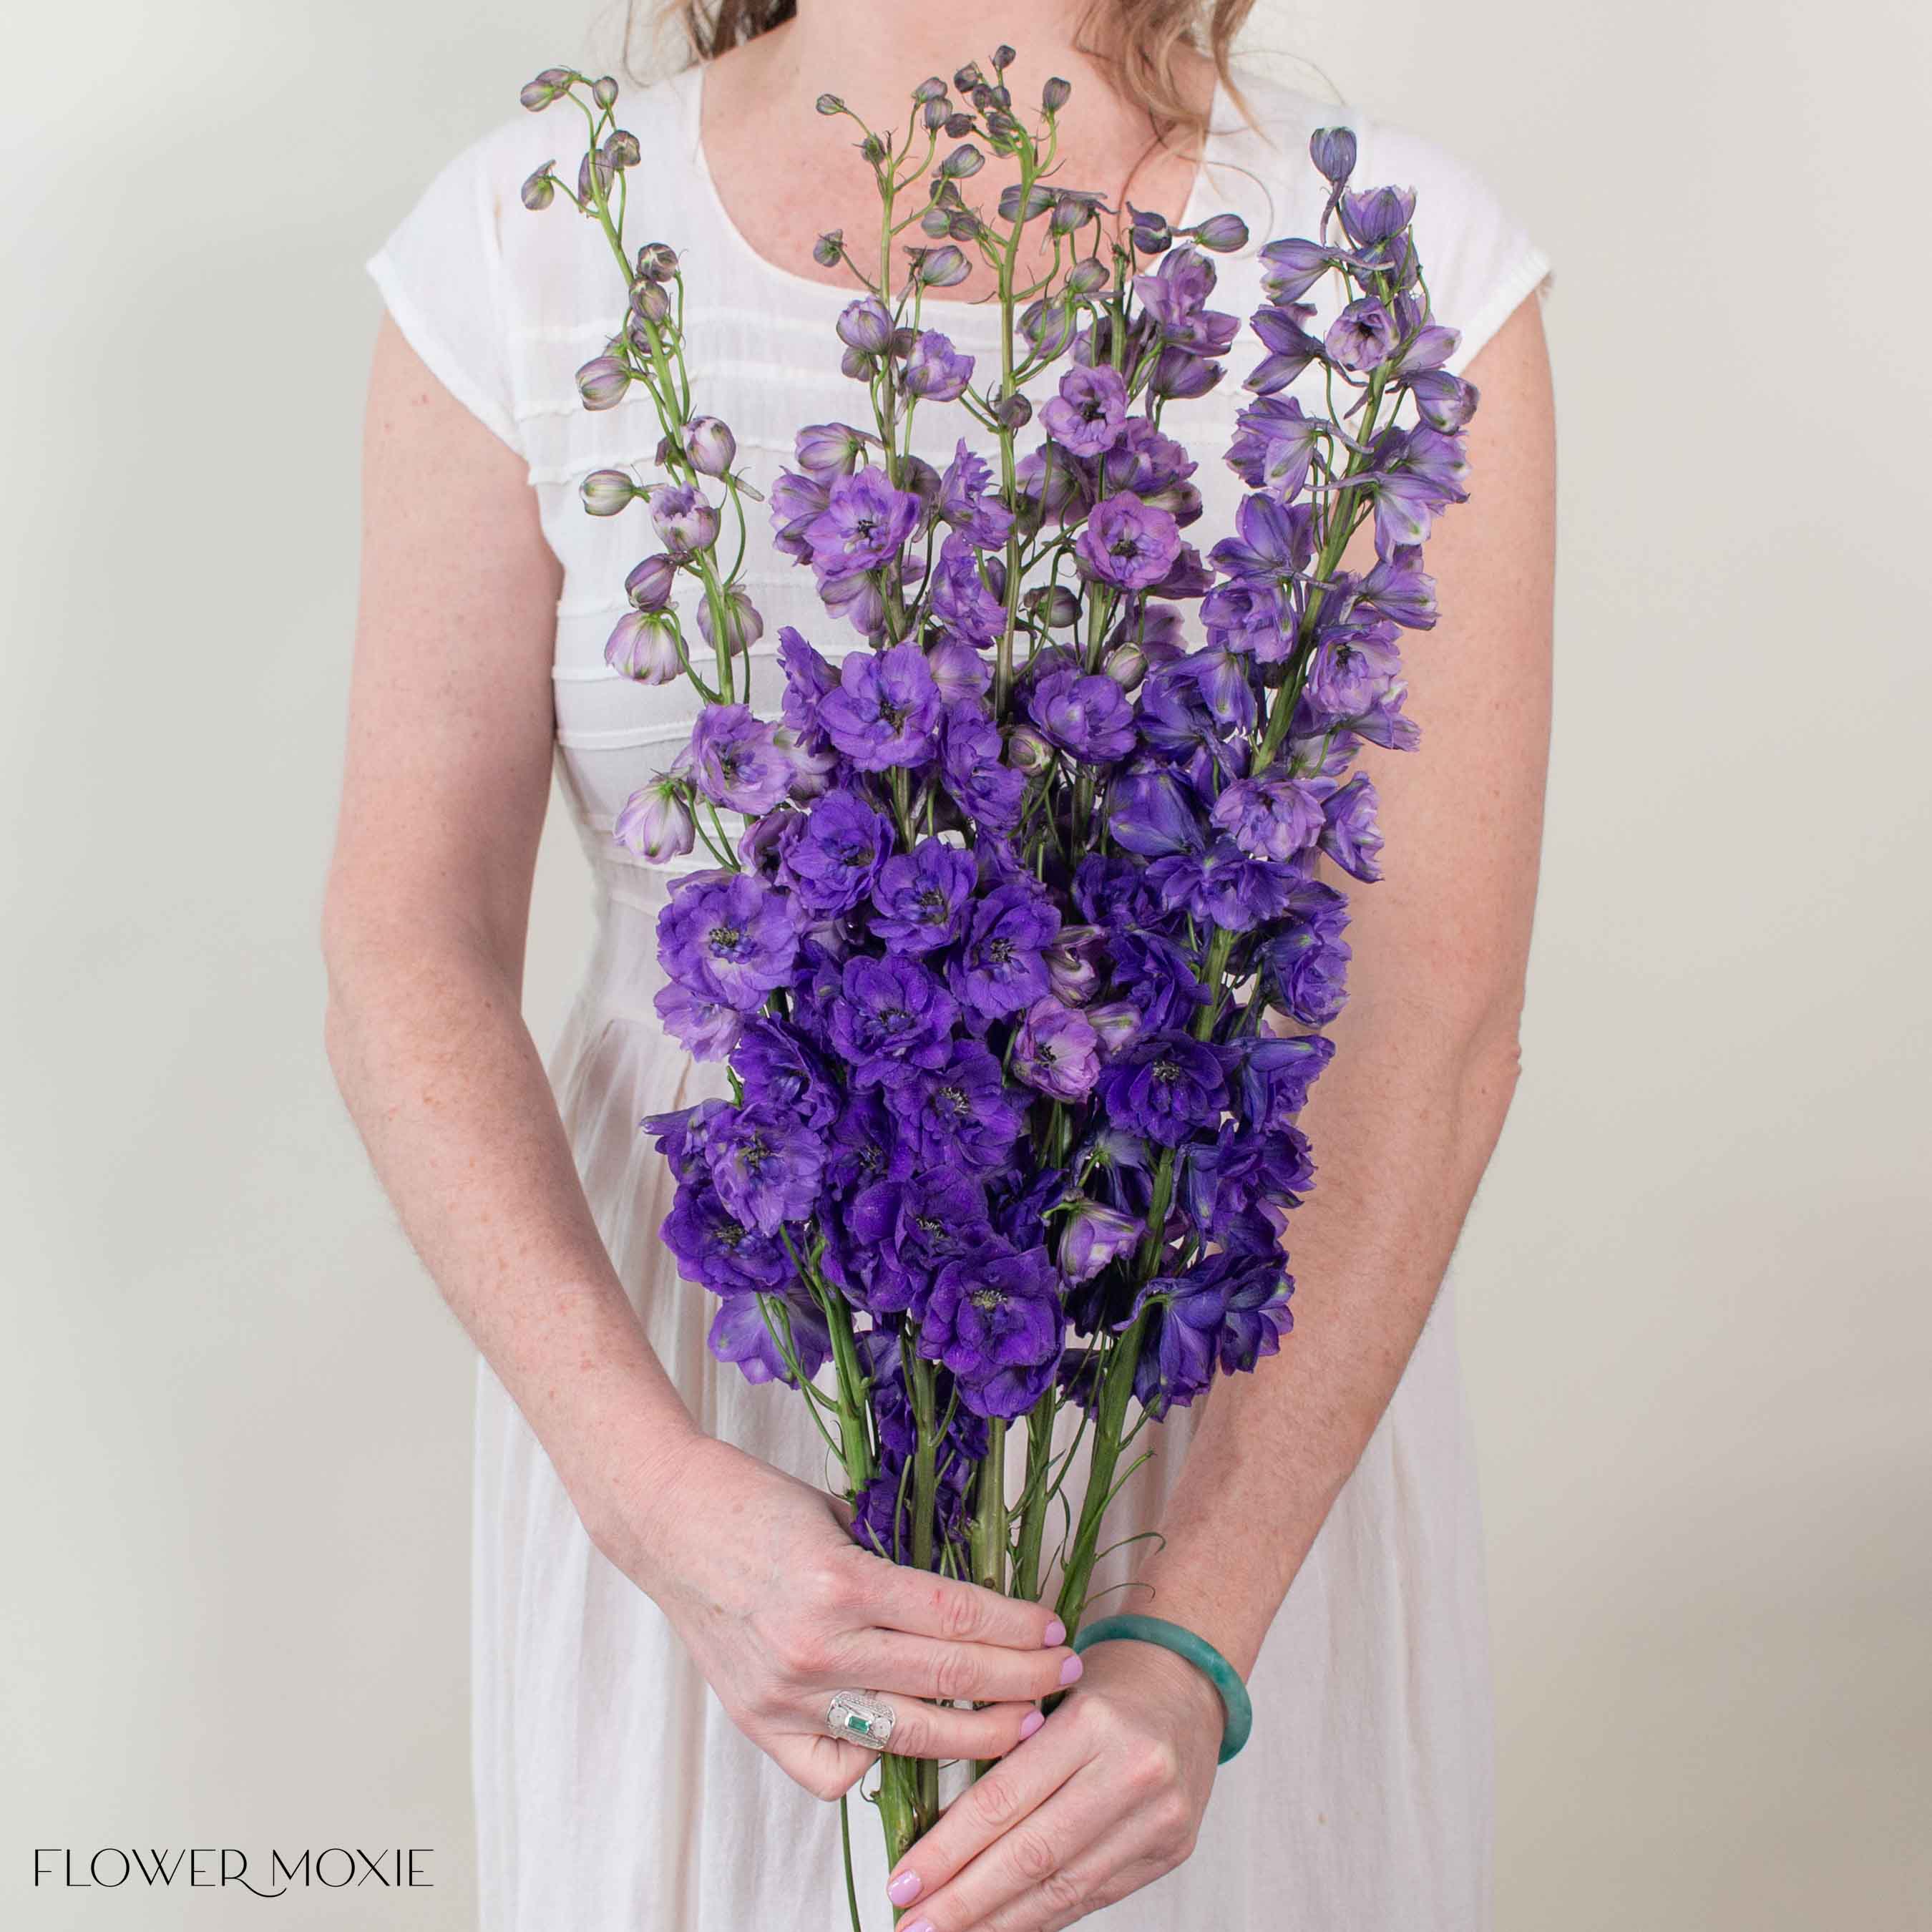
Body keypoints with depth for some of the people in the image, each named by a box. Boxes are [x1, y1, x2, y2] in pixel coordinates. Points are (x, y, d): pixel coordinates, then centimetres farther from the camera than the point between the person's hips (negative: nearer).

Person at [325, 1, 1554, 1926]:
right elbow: (409, 944, -9)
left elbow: (1437, 1013, -15)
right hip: (685, 1383, 1)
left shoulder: (1406, 261, -11)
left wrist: (1198, 1640, -22)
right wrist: (655, 1490, -22)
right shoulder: (520, 246, -8)